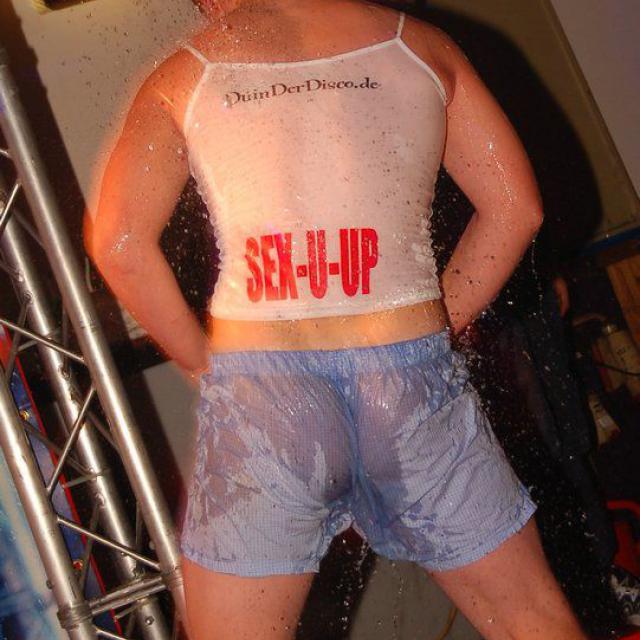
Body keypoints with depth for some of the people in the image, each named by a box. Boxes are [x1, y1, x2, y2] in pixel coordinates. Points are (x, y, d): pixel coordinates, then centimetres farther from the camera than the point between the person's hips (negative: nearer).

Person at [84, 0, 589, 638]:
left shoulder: (182, 76, 8)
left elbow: (118, 241, -4)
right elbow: (515, 208, 9)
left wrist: (202, 362, 6)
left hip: (257, 390, -1)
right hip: (413, 377, 2)